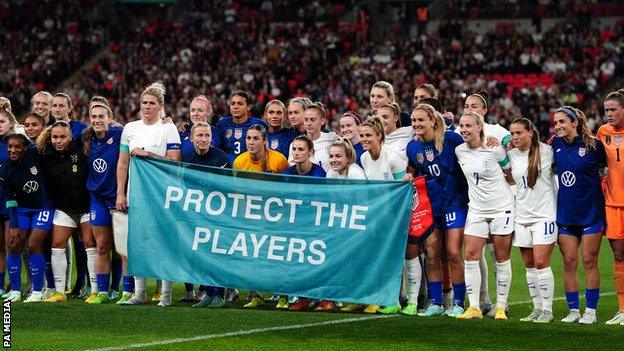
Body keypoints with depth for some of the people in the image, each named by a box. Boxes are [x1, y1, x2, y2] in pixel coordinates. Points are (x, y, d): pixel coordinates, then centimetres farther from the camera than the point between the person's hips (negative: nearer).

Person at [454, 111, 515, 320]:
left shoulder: (494, 150, -10)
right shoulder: (459, 151, 1)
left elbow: (511, 174, 5)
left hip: (501, 208, -4)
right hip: (476, 209, 4)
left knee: (502, 258, 1)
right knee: (470, 254, -7)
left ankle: (501, 307, 9)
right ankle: (474, 307, -5)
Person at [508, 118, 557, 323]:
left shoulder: (546, 151, -4)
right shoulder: (511, 155, 6)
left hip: (544, 215, -5)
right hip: (522, 216, 5)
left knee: (541, 263, -10)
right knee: (529, 265, 5)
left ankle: (547, 310, -3)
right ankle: (537, 308, 13)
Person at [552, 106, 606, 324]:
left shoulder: (593, 145, -8)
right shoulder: (555, 145, 4)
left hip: (591, 213, -4)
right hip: (565, 214, 4)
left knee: (589, 262, 0)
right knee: (569, 263, 3)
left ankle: (591, 310, 7)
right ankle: (573, 310, 11)